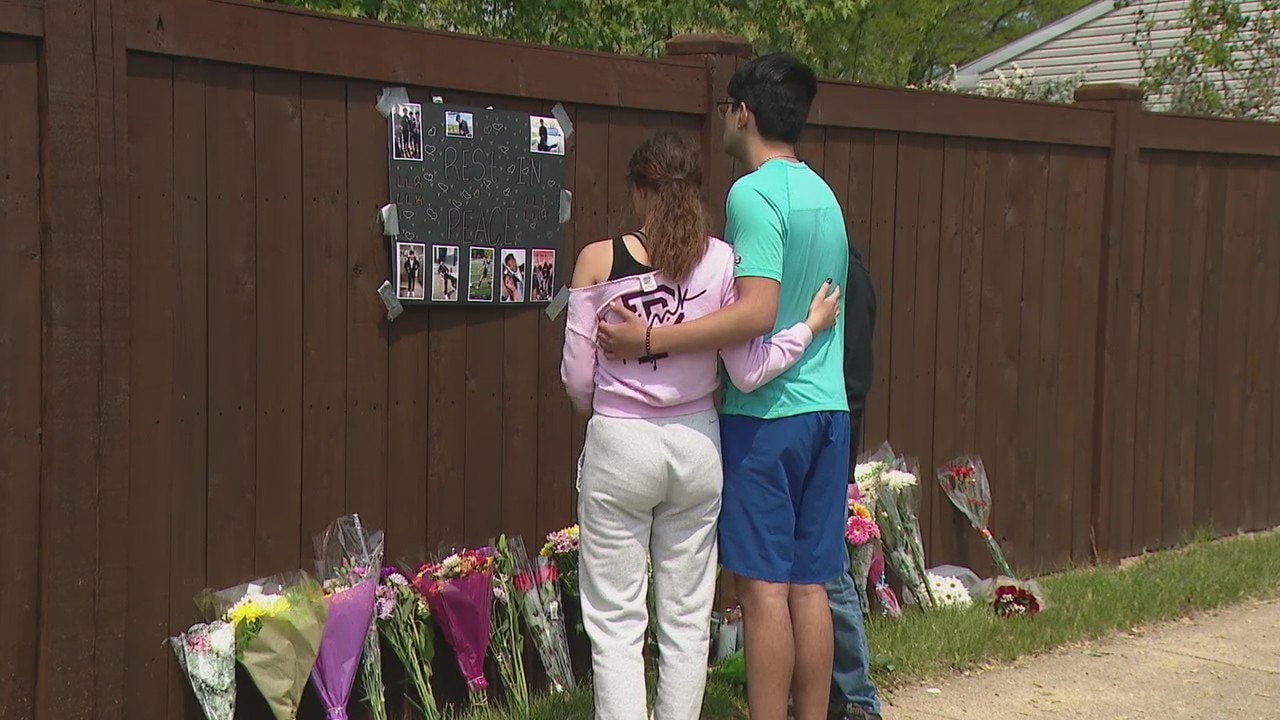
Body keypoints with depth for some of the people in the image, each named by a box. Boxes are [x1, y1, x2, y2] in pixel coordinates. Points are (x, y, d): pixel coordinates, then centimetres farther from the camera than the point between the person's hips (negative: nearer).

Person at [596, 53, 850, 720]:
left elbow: (757, 313, -24)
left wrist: (650, 340, -24)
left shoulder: (753, 194, -13)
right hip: (827, 411, 8)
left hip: (765, 413, -8)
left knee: (763, 586, -3)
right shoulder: (824, 194, 14)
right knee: (808, 585, 11)